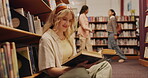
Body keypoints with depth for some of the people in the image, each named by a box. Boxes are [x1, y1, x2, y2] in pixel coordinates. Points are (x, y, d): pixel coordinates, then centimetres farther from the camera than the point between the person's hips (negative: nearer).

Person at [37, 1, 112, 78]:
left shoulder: (69, 37, 17)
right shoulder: (47, 38, -10)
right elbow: (49, 71, -15)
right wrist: (76, 67, -24)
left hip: (74, 72, 8)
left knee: (105, 65, -5)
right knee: (80, 71, -39)